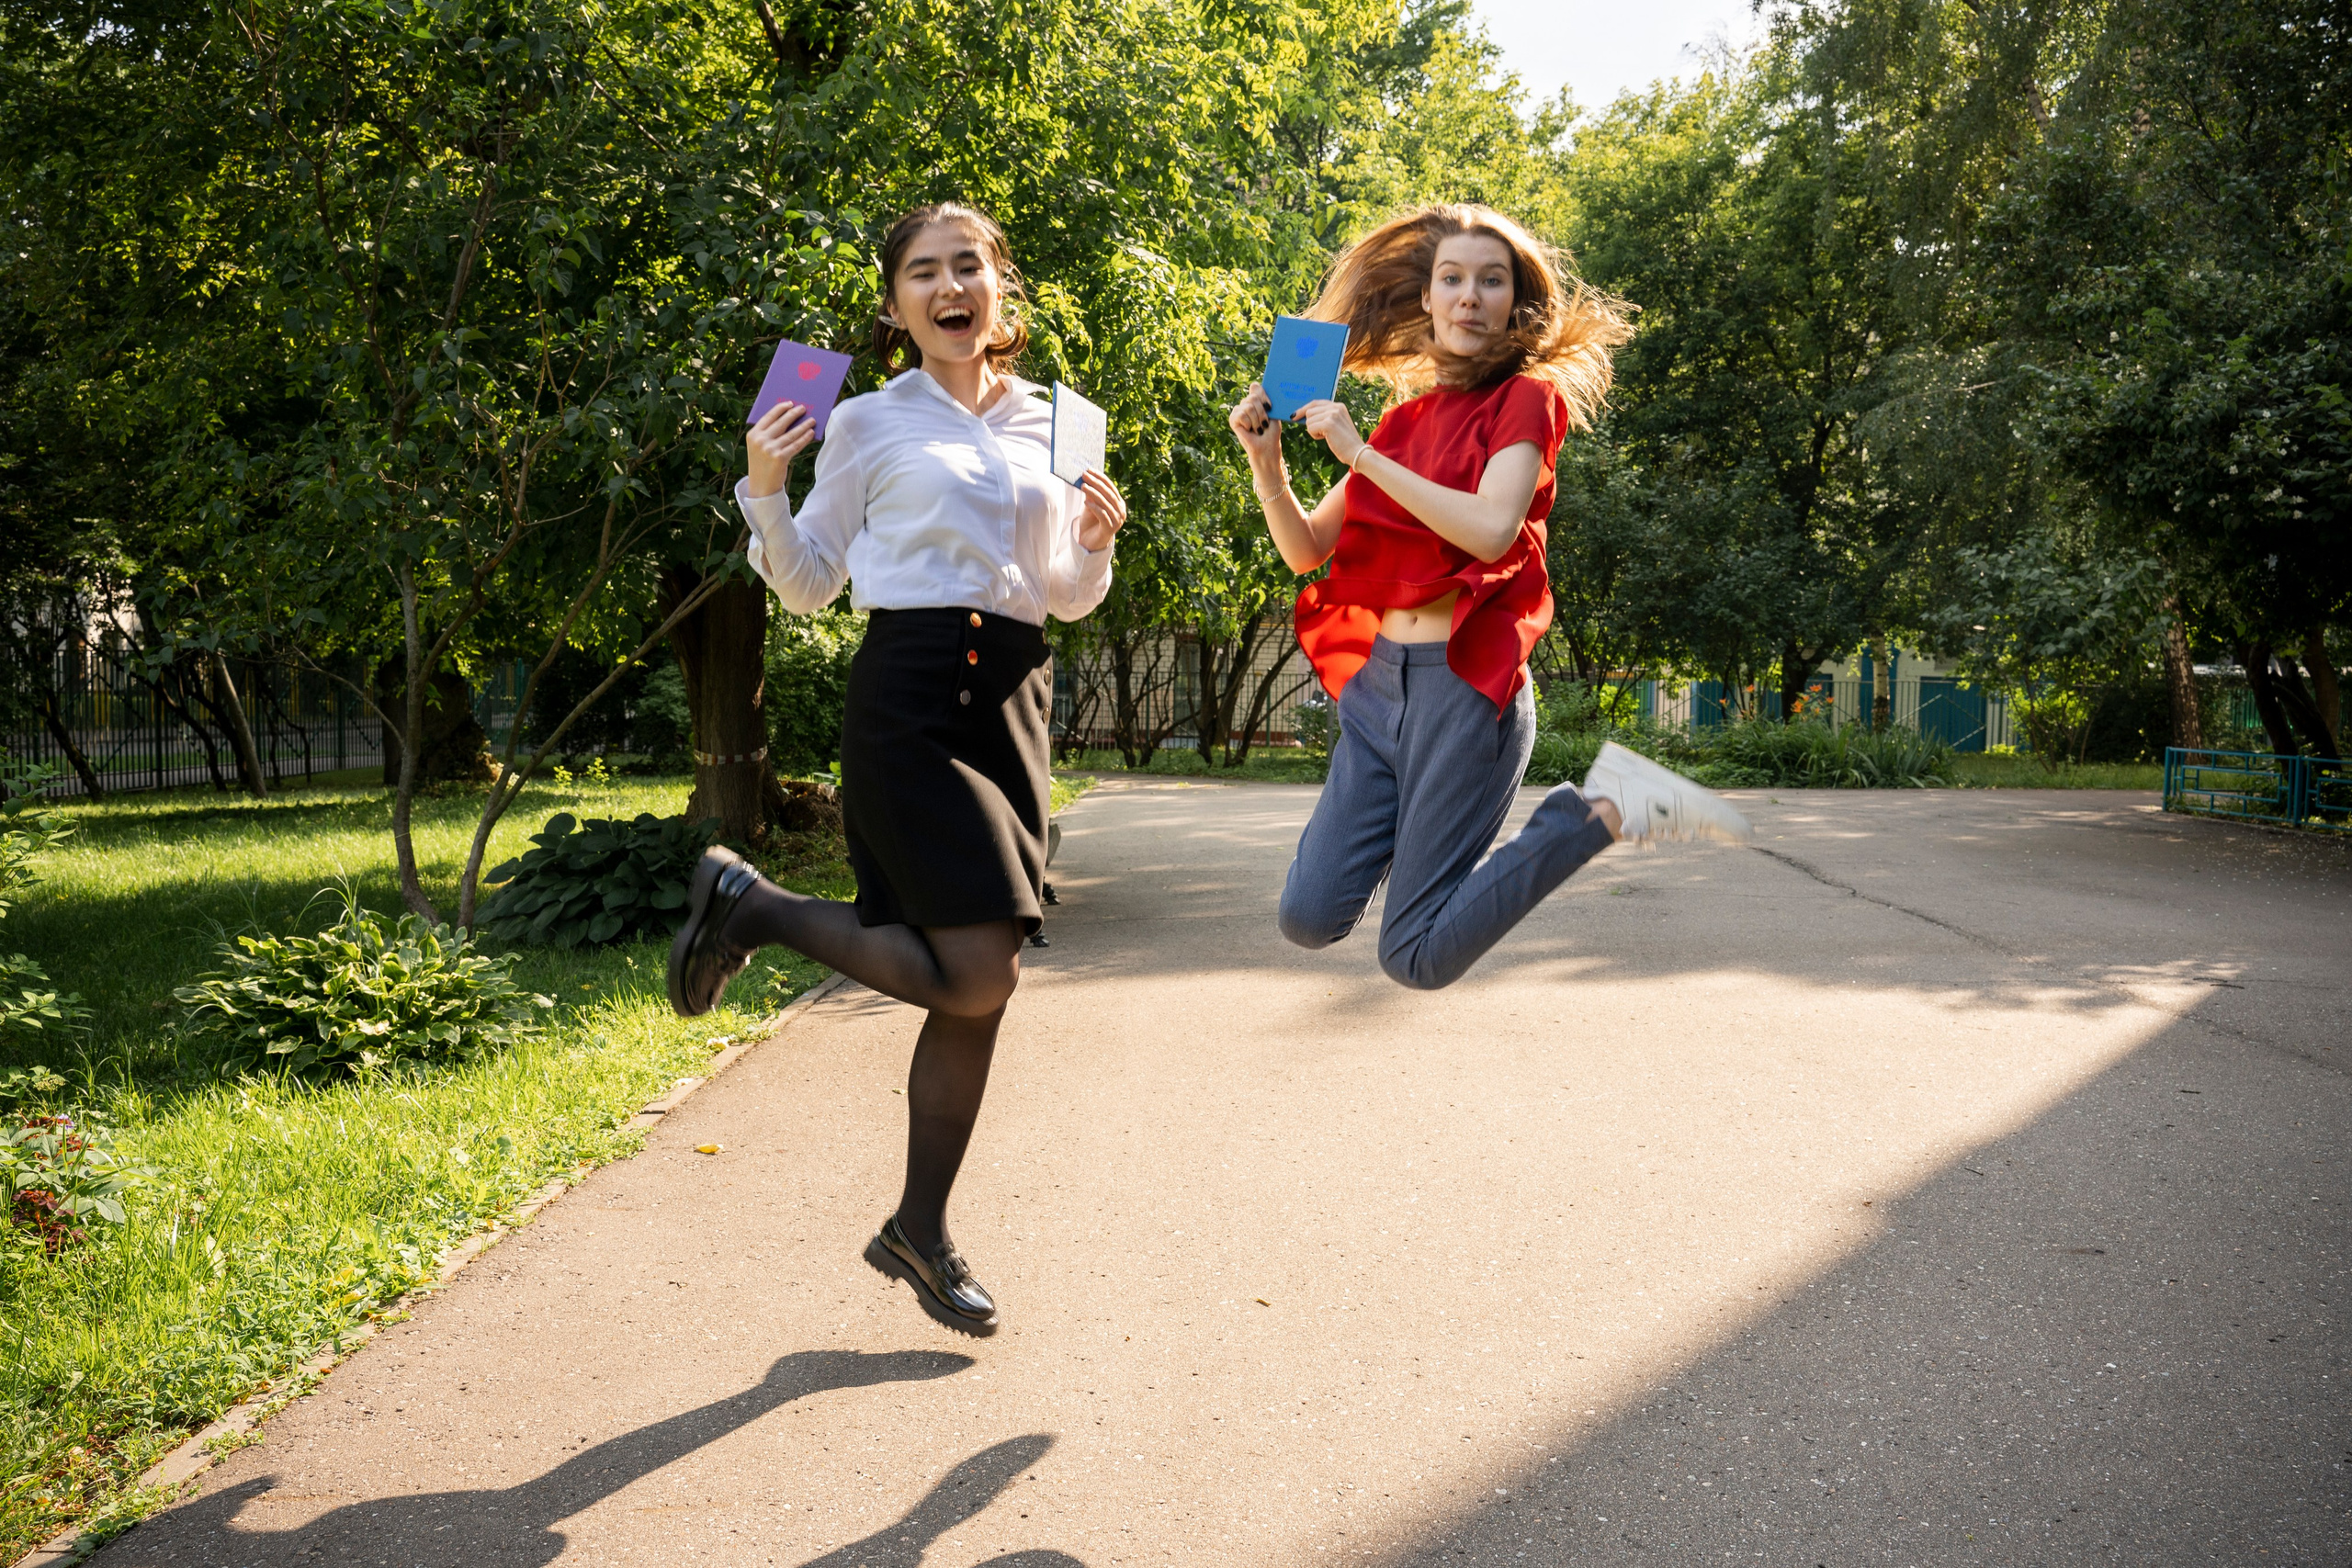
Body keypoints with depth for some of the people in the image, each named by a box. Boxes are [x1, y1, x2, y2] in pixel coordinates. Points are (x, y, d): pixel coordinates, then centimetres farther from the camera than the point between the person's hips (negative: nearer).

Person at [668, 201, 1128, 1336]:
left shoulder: (1049, 427, 16)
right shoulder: (871, 424, 4)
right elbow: (808, 586, 6)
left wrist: (1094, 548, 1)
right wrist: (763, 489, -8)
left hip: (1012, 700, 5)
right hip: (908, 696, -5)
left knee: (979, 989, 6)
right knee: (977, 975, -16)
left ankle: (919, 1229, 22)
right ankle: (748, 906, 6)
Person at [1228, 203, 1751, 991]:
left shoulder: (1525, 398, -2)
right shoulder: (1404, 419, 15)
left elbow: (1492, 529, -20)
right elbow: (1307, 548, 12)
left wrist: (1360, 454, -17)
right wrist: (1265, 458, -5)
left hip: (1465, 682, -6)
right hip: (1378, 676, 6)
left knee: (1418, 956, -5)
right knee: (1310, 917, -5)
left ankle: (1606, 811, 6)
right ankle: (1408, 825, 23)